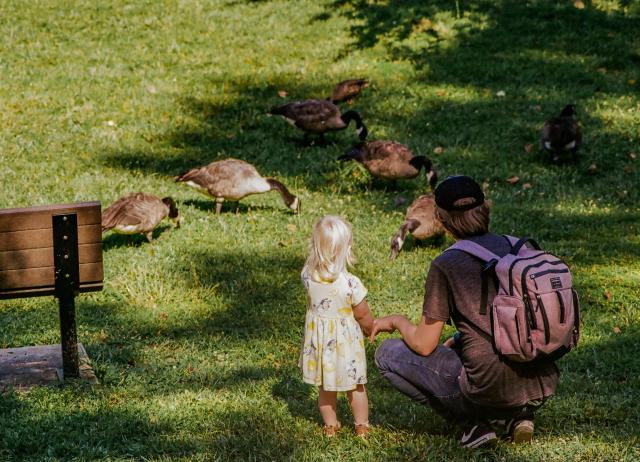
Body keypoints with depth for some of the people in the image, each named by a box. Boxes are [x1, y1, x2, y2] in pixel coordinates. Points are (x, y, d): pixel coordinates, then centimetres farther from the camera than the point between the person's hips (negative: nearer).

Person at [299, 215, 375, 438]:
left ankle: (330, 425, 34)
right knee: (355, 386, 18)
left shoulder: (308, 275, -17)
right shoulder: (350, 283, -27)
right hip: (346, 341, -3)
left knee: (325, 387, 22)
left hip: (318, 341, 3)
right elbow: (363, 316, -13)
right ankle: (361, 426, 32)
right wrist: (370, 330, 6)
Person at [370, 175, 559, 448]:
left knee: (387, 354, 10)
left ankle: (473, 422, 3)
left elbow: (424, 345, -4)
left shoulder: (446, 265, -8)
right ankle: (516, 416, 13)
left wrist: (397, 321, 16)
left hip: (492, 389, -6)